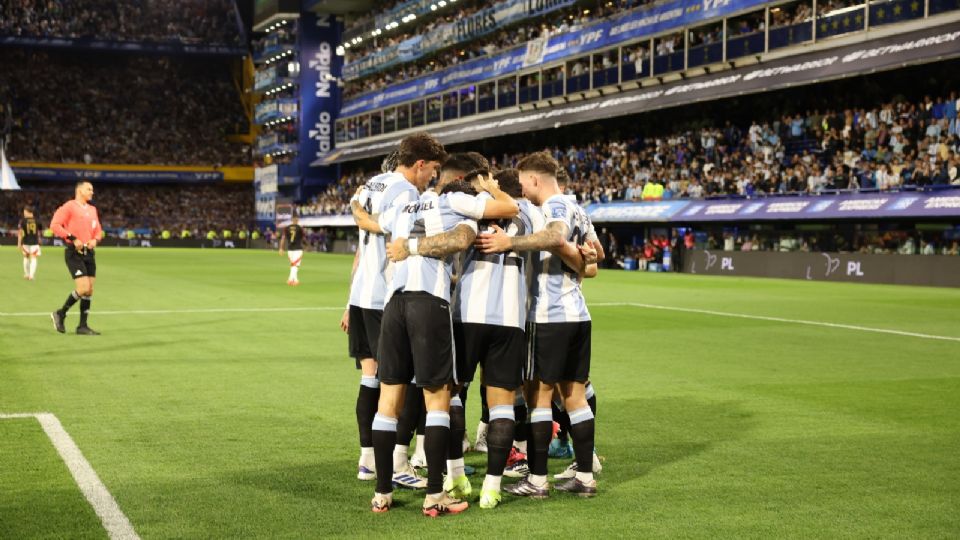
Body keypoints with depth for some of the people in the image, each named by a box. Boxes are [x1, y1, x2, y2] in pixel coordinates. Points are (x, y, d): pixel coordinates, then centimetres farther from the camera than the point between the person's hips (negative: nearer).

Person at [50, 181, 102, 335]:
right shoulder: (69, 206, -5)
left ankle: (83, 326, 11)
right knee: (83, 288, -15)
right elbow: (55, 225, -13)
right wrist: (73, 238, -19)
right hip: (74, 253, -7)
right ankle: (60, 314, 5)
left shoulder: (92, 209, 16)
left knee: (89, 290, 4)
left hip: (89, 252, 7)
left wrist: (95, 239, 2)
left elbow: (98, 230, 25)